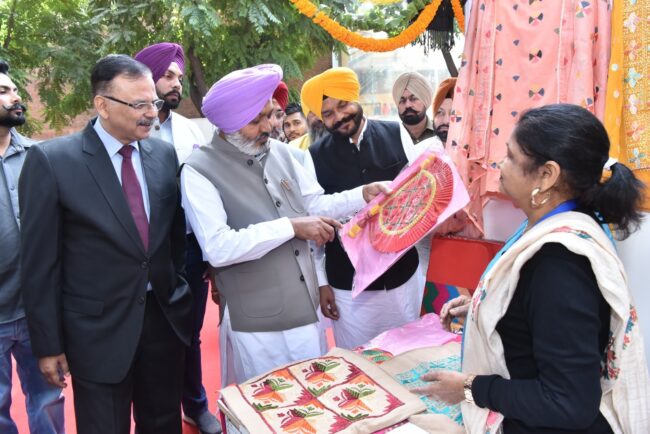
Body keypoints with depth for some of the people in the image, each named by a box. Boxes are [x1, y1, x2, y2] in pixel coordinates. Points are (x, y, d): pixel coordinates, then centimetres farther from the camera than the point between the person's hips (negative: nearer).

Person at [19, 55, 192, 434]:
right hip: (99, 329, -4)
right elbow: (40, 261, -9)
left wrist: (182, 296, 12)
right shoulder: (52, 160, -12)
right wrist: (48, 344, -6)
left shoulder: (165, 154, 1)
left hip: (166, 318, 4)